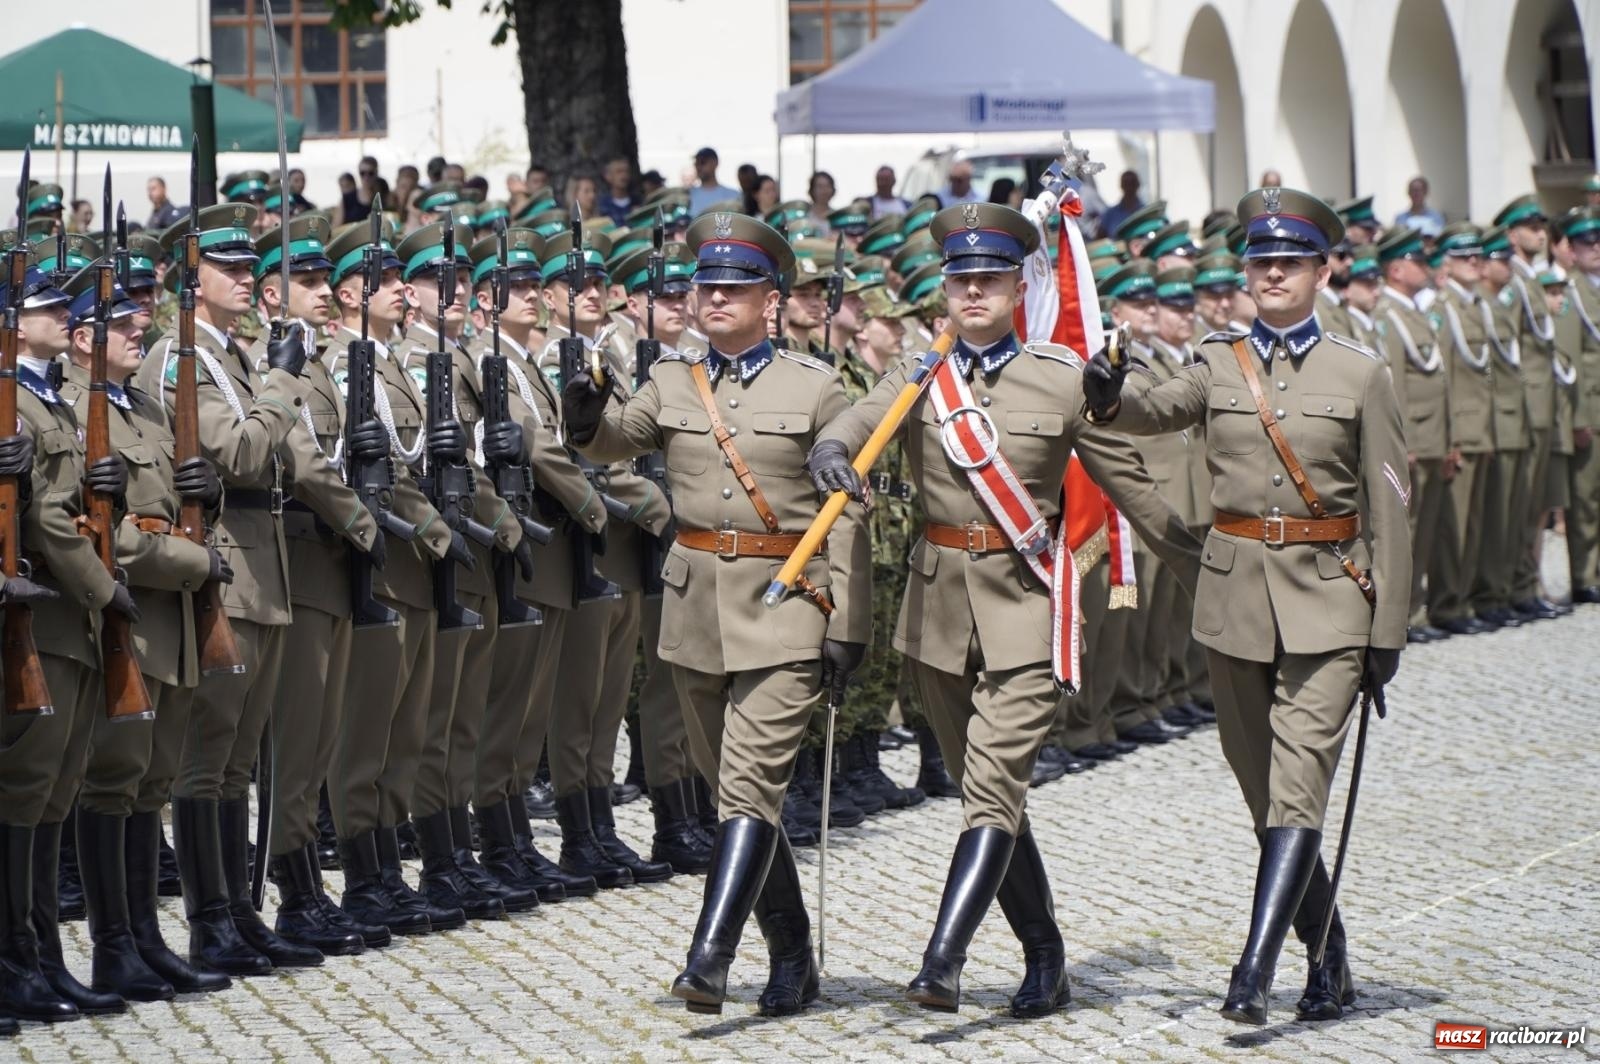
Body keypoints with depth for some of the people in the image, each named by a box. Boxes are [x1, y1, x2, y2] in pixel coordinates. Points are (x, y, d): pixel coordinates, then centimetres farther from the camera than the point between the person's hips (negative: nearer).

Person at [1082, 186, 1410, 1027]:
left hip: (1326, 602, -3)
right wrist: (1108, 398, -34)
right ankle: (1329, 963, 24)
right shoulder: (1219, 365, 8)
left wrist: (1387, 632, -1)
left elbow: (1387, 510, 2)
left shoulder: (1359, 374, 1)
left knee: (1296, 792, -13)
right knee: (1266, 799, 9)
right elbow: (1159, 411, -11)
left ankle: (1254, 975, -19)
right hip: (1235, 599, 3)